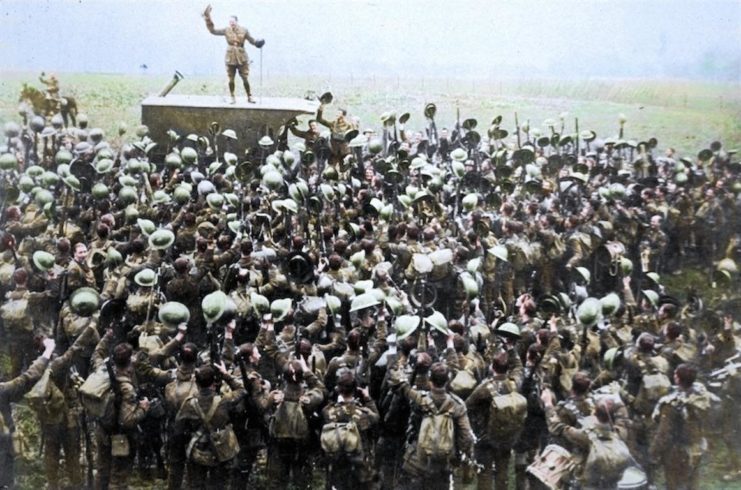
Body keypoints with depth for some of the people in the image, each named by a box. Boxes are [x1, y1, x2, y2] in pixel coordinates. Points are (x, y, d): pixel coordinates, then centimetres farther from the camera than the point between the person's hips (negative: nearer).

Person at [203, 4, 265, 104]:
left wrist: (257, 42, -15)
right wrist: (208, 19, -5)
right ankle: (233, 98, 16)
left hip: (242, 58, -1)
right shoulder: (226, 30, -1)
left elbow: (251, 40, 5)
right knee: (231, 79, 4)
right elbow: (213, 31, 0)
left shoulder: (243, 31, -3)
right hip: (230, 59, 1)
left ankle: (249, 97, 11)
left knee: (245, 79, 0)